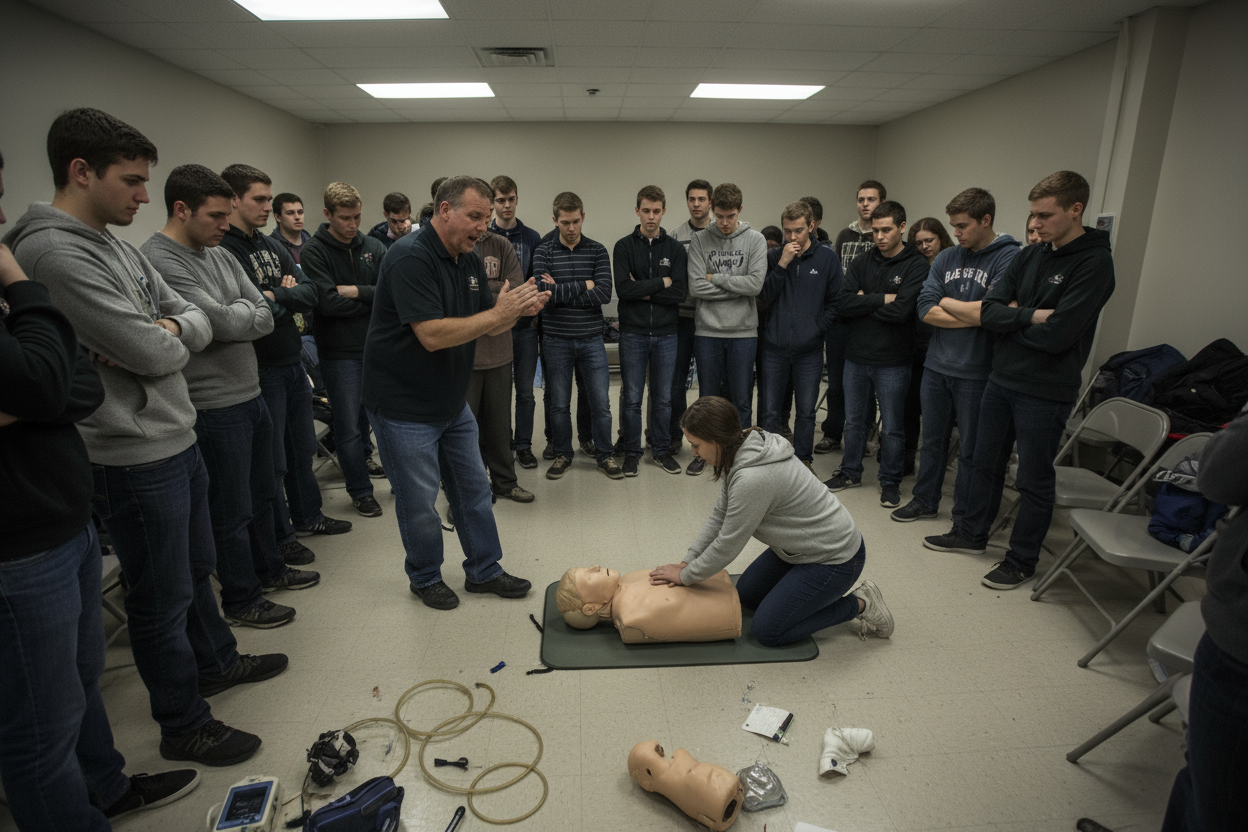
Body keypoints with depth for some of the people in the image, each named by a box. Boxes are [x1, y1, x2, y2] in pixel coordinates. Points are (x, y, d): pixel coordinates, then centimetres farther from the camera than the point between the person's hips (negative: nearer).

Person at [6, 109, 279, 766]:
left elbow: (196, 320, 7)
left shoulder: (119, 247, 9)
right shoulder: (53, 253, -21)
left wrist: (167, 329, -14)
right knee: (162, 598, 7)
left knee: (195, 568, 25)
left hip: (179, 440, 9)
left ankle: (216, 661, 47)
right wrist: (167, 338, -3)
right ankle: (183, 725, 27)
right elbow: (152, 355, -25)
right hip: (135, 459, -9)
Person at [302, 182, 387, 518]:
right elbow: (328, 302, -20)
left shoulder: (372, 246, 4)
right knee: (348, 425, 2)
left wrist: (356, 292, -17)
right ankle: (360, 490, 16)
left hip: (374, 346, 5)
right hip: (339, 352, -4)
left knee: (366, 410, 22)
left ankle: (363, 458, 47)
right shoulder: (314, 251, -9)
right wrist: (373, 298, -11)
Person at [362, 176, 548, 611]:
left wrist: (518, 310, -11)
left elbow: (487, 326, 10)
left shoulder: (470, 261, 7)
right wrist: (498, 314, -26)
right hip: (405, 407, -8)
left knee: (473, 489, 15)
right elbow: (432, 335, -29)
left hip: (453, 403, 8)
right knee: (419, 501, 7)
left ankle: (484, 570, 31)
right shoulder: (411, 257, -21)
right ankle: (425, 578, 29)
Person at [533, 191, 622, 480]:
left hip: (591, 339, 1)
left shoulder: (598, 251, 2)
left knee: (601, 402, 5)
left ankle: (604, 455, 21)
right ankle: (562, 455, 26)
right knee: (559, 404, 9)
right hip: (556, 339, 0)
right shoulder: (543, 252, -1)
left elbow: (604, 293, -12)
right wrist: (583, 286, -12)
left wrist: (559, 291, -14)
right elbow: (543, 293, -16)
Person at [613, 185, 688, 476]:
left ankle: (662, 450, 23)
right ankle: (631, 452, 18)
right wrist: (661, 282, -10)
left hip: (666, 334, 2)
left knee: (663, 398, 9)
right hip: (633, 334, -1)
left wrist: (643, 290, -12)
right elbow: (623, 288, -13)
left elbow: (680, 292, -7)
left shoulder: (675, 249, 5)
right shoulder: (624, 246, 1)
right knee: (631, 398, 5)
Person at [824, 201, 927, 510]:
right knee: (854, 421, 16)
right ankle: (851, 473, 33)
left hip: (893, 362, -4)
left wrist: (864, 301, -10)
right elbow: (843, 304, -7)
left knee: (892, 427, 8)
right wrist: (882, 298, -14)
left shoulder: (916, 266, -7)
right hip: (856, 357, 4)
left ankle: (890, 482, 24)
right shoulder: (861, 263, 6)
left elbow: (901, 310, -21)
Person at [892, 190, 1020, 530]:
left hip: (977, 373, -5)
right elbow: (925, 310, -3)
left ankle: (964, 518, 23)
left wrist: (949, 303, -10)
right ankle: (925, 500, 34)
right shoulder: (946, 258, 6)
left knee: (971, 450, 8)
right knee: (933, 440, 17)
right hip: (937, 366, 5)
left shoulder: (1010, 258, -10)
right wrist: (973, 315, -13)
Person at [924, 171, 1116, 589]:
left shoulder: (1094, 264, -14)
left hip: (1045, 392, -6)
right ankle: (972, 534, 36)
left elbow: (1056, 335, -23)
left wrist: (1011, 316, -8)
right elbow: (989, 310, -4)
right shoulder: (1029, 256, 6)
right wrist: (1031, 315, -19)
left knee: (1034, 480, 7)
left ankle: (1022, 560, 24)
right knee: (983, 463, 18)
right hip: (1001, 379, 7)